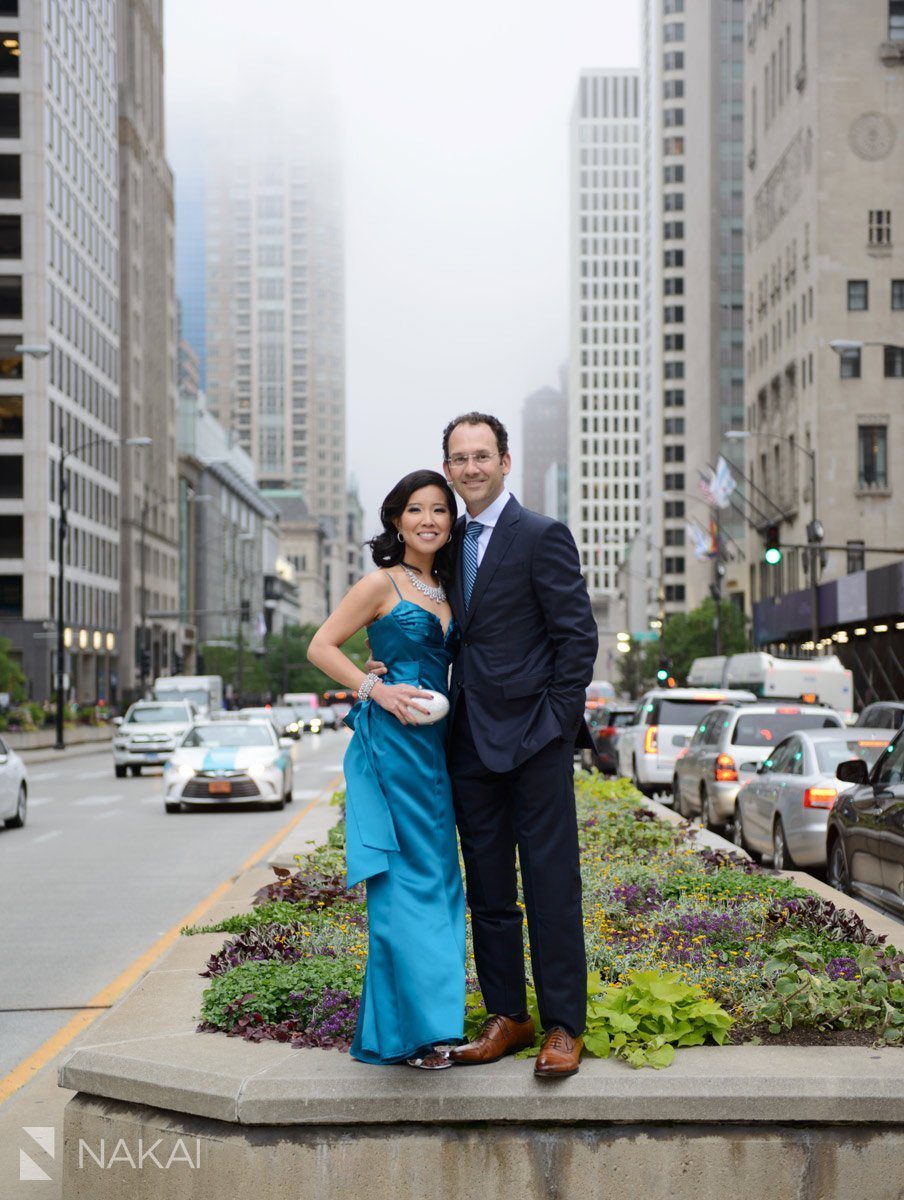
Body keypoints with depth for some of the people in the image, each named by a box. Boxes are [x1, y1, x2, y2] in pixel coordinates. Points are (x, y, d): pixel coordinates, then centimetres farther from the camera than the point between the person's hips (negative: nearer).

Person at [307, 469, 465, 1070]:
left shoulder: (446, 590, 17)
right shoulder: (382, 584, -3)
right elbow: (322, 646, -4)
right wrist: (376, 689, -15)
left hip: (435, 746, 7)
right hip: (392, 742, -7)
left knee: (436, 878, 7)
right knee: (407, 876, -9)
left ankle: (427, 1022, 15)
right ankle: (408, 1027, -6)